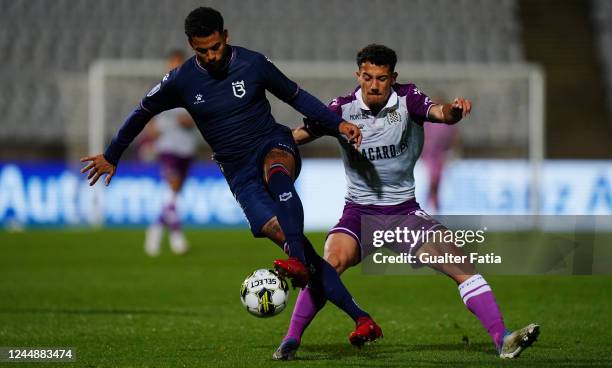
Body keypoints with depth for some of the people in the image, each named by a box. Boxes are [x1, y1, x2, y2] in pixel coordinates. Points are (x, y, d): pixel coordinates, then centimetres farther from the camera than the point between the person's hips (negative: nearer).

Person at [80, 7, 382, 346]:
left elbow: (296, 96, 9)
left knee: (277, 175, -41)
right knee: (282, 233, -19)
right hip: (239, 172, 1)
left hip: (274, 145, -1)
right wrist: (111, 156, 22)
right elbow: (143, 112, 14)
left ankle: (299, 263, -52)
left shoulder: (253, 64, -4)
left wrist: (337, 123, -1)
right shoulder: (181, 82, -2)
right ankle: (361, 319, -20)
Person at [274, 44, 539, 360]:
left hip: (405, 210, 1)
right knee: (333, 260, -28)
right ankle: (291, 340, -16)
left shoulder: (407, 99, -7)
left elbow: (438, 112, -26)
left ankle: (501, 339, -10)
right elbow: (299, 134, -14)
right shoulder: (343, 108, -7)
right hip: (359, 212, -1)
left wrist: (453, 109, -49)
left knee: (460, 264, -13)